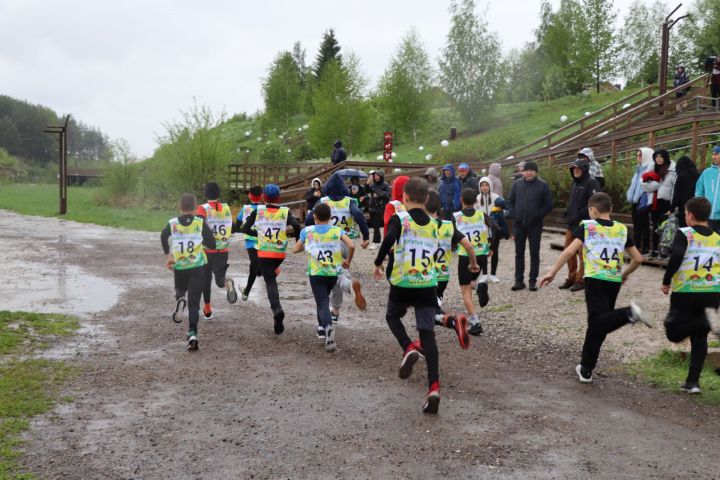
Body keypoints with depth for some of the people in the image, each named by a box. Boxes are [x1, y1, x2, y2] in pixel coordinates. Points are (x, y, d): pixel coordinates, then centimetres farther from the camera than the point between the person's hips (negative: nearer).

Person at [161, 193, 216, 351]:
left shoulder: (172, 223, 3)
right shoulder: (200, 223, -2)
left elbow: (163, 236, -15)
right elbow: (212, 244, -4)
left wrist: (168, 256, -11)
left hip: (179, 266, 1)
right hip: (197, 266, -1)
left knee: (180, 289, 29)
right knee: (194, 302, 0)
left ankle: (179, 300, -6)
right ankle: (192, 333, -15)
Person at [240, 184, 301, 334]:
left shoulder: (258, 211, -2)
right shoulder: (285, 212, -3)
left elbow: (244, 228, 0)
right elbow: (296, 226, -19)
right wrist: (297, 238, -1)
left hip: (263, 253, -2)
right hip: (280, 253, 2)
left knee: (270, 282, -3)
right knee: (272, 275, 28)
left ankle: (277, 309, -27)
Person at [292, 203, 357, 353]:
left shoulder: (307, 231, -1)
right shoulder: (337, 230, -1)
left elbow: (295, 250, 7)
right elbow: (351, 246, -13)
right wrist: (348, 261, 4)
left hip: (316, 273, -2)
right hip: (333, 272, 2)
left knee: (322, 303, -4)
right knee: (324, 297, 28)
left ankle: (328, 326, -32)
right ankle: (322, 326, 37)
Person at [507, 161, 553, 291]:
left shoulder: (542, 185, -3)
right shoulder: (517, 184, 6)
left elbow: (549, 205, -3)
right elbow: (510, 201, 12)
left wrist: (537, 216, -11)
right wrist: (514, 215, -1)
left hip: (535, 225, -3)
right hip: (519, 224, 3)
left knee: (534, 253, 3)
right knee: (519, 253, 7)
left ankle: (533, 281, 9)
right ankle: (519, 280, 13)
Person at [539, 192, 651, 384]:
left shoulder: (587, 226, 4)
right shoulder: (622, 229, 14)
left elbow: (570, 251, -8)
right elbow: (638, 258, 13)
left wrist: (552, 272, -5)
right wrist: (625, 274, 30)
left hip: (595, 279, -5)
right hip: (615, 281, 5)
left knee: (598, 322, -14)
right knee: (597, 325, 12)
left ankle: (628, 313, -40)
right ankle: (586, 369, 18)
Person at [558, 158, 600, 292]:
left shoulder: (591, 183, -9)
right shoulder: (574, 183, 17)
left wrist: (579, 215, -18)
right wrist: (568, 213, 11)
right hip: (571, 223, 8)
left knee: (583, 252, -1)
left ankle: (581, 280, 6)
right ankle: (571, 277, 21)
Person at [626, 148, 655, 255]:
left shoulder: (651, 167, -9)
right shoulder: (639, 168, 20)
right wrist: (629, 194, 16)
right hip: (635, 199, 9)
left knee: (644, 224, -7)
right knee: (636, 224, 12)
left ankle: (645, 248, -4)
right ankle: (636, 246, 17)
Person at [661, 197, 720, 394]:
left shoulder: (685, 234, -5)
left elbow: (676, 256, -20)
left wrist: (666, 281, -11)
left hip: (685, 293, -5)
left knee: (674, 333, 5)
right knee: (699, 338, 14)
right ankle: (693, 381, 11)